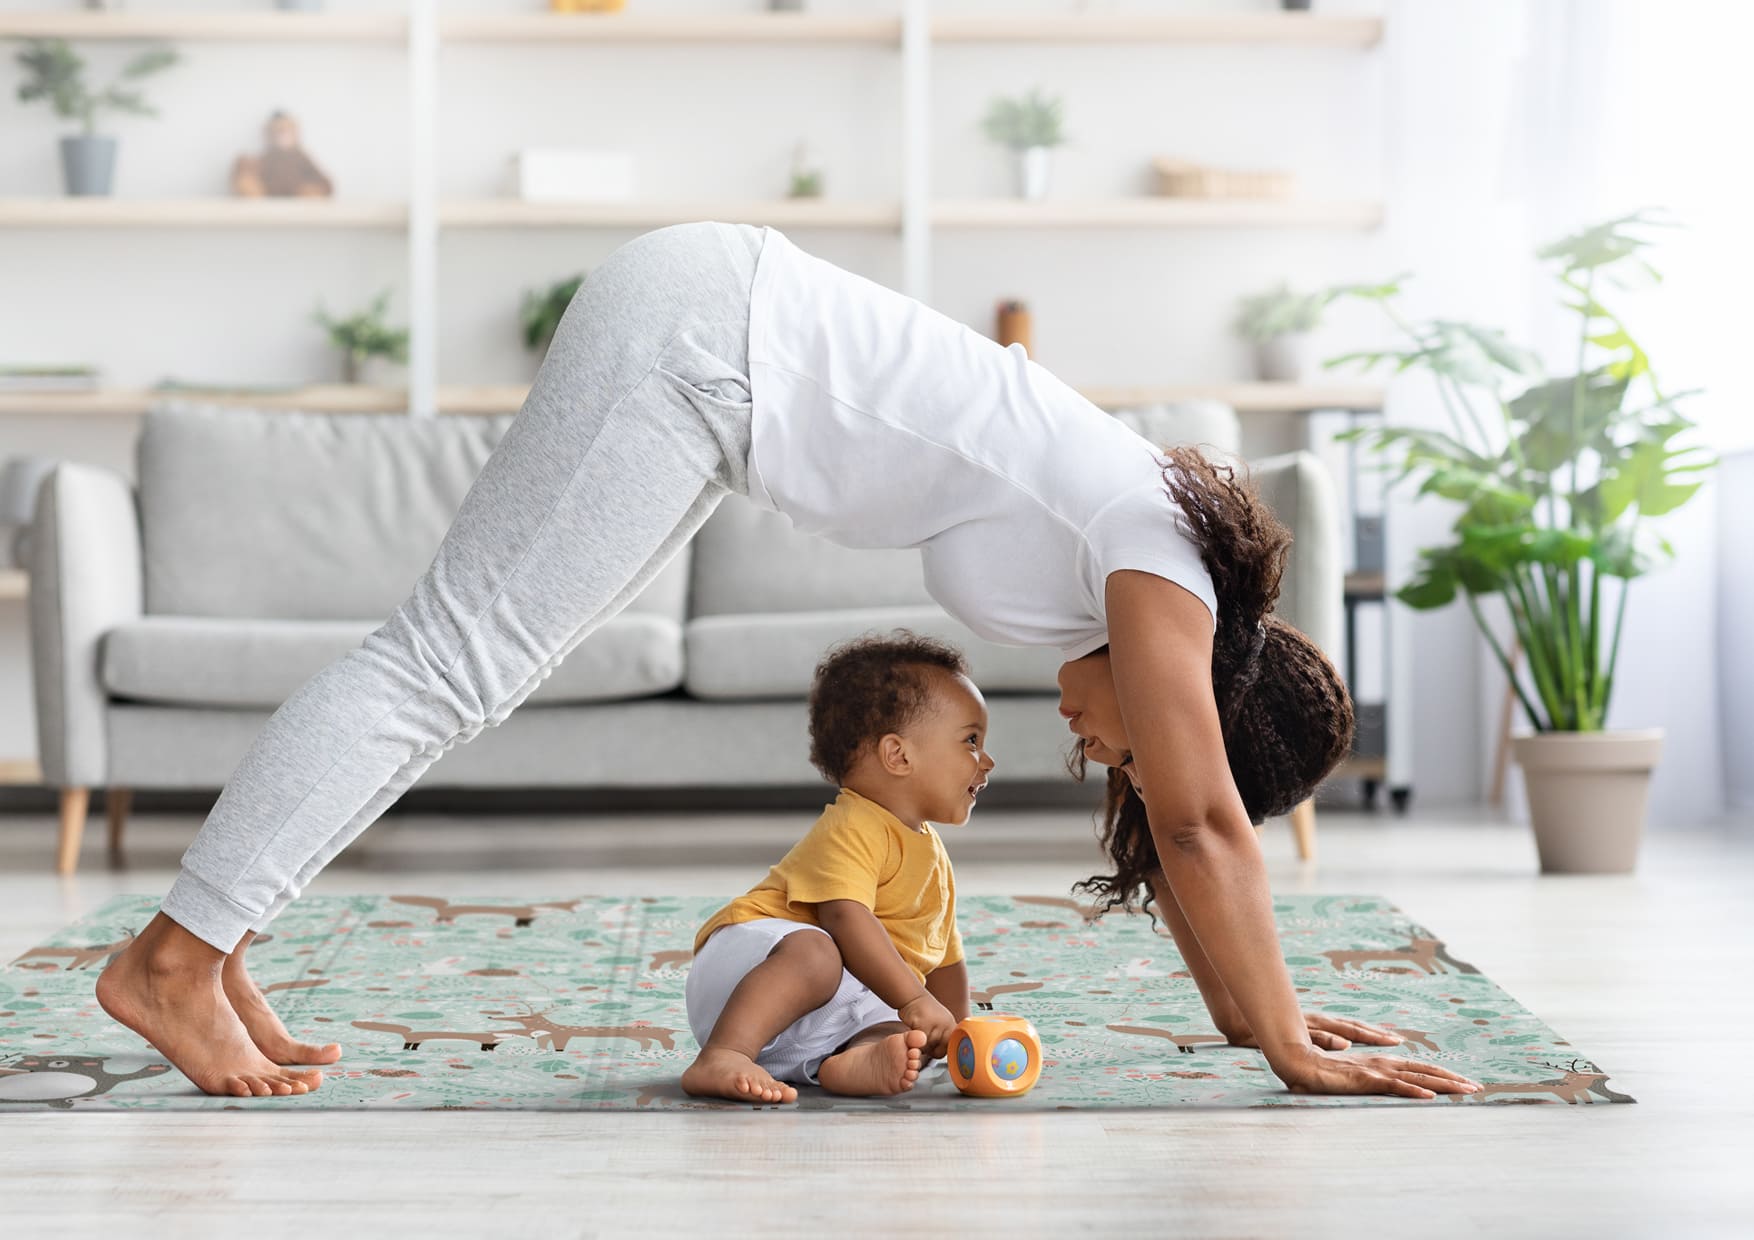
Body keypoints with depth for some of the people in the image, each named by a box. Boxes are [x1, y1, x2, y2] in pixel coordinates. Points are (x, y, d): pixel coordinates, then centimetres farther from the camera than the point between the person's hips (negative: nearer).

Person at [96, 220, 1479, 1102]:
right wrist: (1297, 1052, -6)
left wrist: (1266, 1009, 23)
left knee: (460, 663, 8)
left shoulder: (1143, 552, 13)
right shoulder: (1161, 572, -11)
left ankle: (211, 947, 11)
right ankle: (175, 956, -8)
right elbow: (1207, 830, -12)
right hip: (702, 341, -9)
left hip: (717, 328, 9)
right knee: (453, 656, -10)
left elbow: (1186, 830, 20)